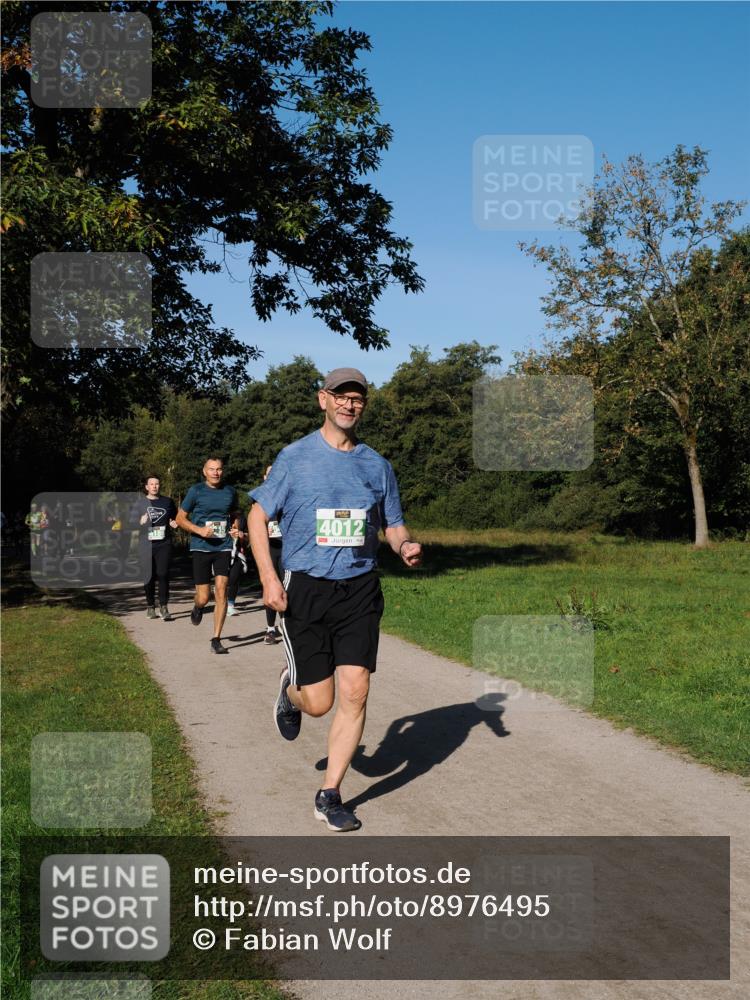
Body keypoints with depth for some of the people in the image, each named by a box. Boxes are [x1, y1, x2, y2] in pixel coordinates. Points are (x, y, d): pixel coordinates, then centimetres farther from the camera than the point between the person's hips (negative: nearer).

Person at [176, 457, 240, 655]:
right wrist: (200, 530, -13)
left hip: (224, 547, 2)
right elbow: (180, 518, 3)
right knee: (204, 597, -2)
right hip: (201, 547, -2)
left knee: (221, 590, -9)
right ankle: (198, 607, 38)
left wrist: (235, 529, 3)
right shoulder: (196, 491, -1)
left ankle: (216, 640, -1)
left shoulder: (230, 492, 8)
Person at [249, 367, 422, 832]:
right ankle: (291, 689, 38)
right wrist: (269, 579, -8)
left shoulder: (377, 465, 8)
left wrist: (406, 545, -8)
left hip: (360, 589, 2)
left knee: (355, 693, -5)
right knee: (319, 702, 0)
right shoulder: (295, 457, -1)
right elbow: (258, 516, 3)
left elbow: (394, 524, 16)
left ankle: (330, 795, 10)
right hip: (305, 589, -2)